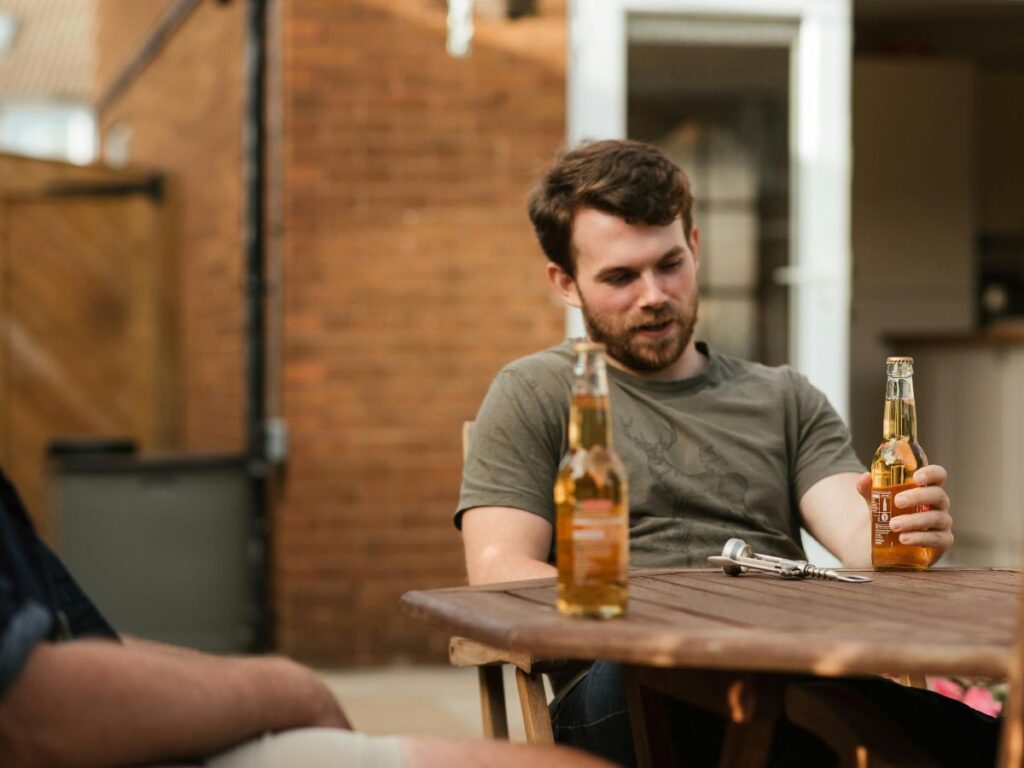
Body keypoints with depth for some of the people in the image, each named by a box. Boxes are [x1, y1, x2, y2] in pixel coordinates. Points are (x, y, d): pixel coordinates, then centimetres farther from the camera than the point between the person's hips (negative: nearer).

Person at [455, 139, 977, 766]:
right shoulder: (534, 397, 15)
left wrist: (895, 536, -17)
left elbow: (858, 539, 9)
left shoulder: (786, 400, 24)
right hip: (619, 698, -1)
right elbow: (499, 574, 2)